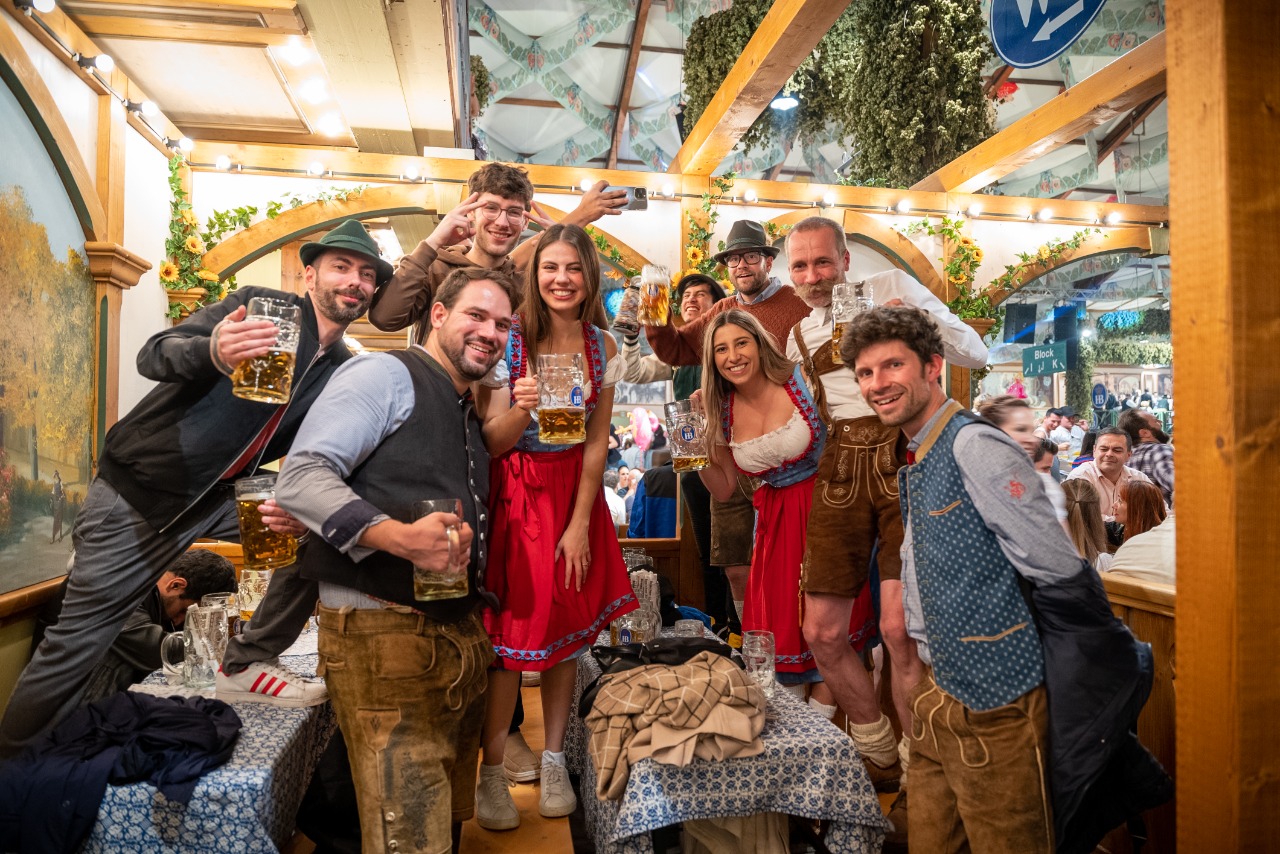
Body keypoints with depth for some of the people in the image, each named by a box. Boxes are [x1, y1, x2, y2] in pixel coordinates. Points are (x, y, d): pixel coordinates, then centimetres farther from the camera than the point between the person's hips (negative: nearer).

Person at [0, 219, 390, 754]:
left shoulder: (345, 372, 3)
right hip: (139, 488, -5)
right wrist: (214, 352, -44)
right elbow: (153, 355, -22)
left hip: (222, 497, 5)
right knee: (78, 639, -3)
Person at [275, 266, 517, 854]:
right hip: (385, 634, -8)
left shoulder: (471, 417, 20)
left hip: (460, 637, 9)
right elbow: (300, 478, -17)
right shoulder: (388, 375, -7)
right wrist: (396, 536, -31)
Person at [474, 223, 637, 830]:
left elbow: (597, 441, 0)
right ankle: (491, 771, 15)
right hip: (514, 494, -3)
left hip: (576, 493, 3)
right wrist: (520, 409, -29)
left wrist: (580, 524, -6)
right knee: (512, 628, -2)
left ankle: (554, 759, 24)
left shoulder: (603, 347, 0)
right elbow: (491, 442, -7)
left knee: (568, 625, 8)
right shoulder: (509, 340, -9)